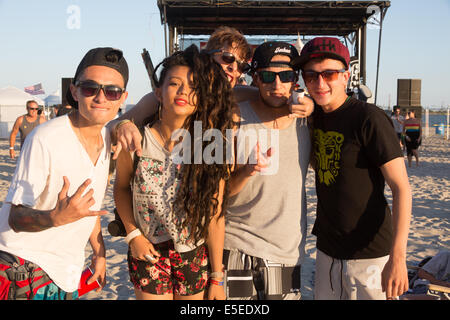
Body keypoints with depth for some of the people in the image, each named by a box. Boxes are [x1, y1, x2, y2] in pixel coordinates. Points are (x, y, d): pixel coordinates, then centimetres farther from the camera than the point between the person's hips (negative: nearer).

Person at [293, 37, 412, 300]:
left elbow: (401, 188, -17)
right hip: (327, 249, 6)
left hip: (369, 255, -6)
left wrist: (398, 258, -23)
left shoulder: (369, 119, -16)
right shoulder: (314, 117, 3)